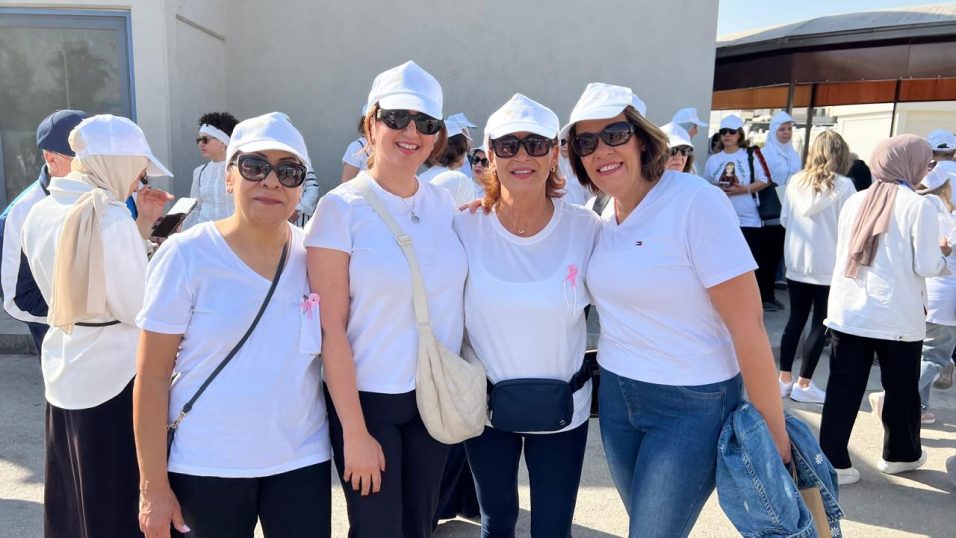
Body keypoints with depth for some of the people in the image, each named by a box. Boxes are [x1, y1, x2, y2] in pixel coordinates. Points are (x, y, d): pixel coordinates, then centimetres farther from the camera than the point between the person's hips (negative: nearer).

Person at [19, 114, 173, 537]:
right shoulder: (112, 218, -20)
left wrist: (143, 226, 8)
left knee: (75, 504, 22)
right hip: (115, 378, -8)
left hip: (64, 375, 8)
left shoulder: (41, 214, 5)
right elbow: (139, 309, -17)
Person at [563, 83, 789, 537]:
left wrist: (774, 431, -15)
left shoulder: (695, 202, -19)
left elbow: (747, 325, -19)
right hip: (616, 396, 6)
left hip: (692, 406, -6)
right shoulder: (599, 215, 1)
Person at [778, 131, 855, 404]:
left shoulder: (796, 181, 2)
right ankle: (803, 384, 11)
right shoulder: (844, 185, -11)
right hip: (828, 267, -4)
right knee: (820, 324, 6)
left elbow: (784, 220, 9)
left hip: (796, 263, 4)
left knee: (795, 320, 13)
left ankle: (784, 379, 17)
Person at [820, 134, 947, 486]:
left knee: (842, 390, 6)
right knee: (901, 389, 17)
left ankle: (832, 461, 8)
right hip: (897, 318, -3)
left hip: (848, 313, 4)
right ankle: (900, 454, 35)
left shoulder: (854, 202, 5)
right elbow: (926, 267, -9)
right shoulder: (919, 206, -9)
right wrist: (943, 254, 11)